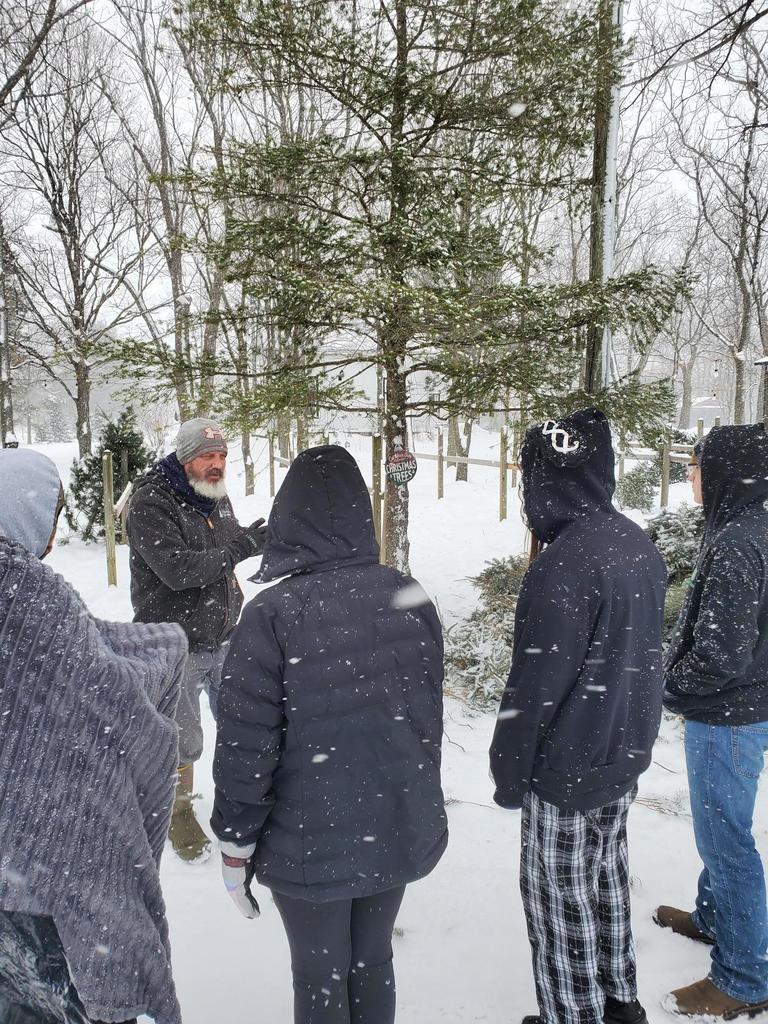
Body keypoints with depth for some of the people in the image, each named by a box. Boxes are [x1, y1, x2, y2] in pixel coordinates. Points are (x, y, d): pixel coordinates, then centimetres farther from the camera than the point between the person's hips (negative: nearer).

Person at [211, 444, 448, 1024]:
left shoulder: (273, 614, -22)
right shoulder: (412, 599, -7)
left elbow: (246, 747, -16)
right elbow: (430, 719, 4)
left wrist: (236, 845, -1)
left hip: (311, 845, -4)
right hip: (402, 832, 4)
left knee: (321, 977, 19)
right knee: (374, 961, 24)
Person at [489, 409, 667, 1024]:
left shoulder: (565, 563, -26)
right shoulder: (640, 547, 2)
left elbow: (535, 684, -23)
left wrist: (509, 770, -10)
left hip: (567, 770, -8)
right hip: (626, 753, 9)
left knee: (561, 895, 10)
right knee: (607, 872, 24)